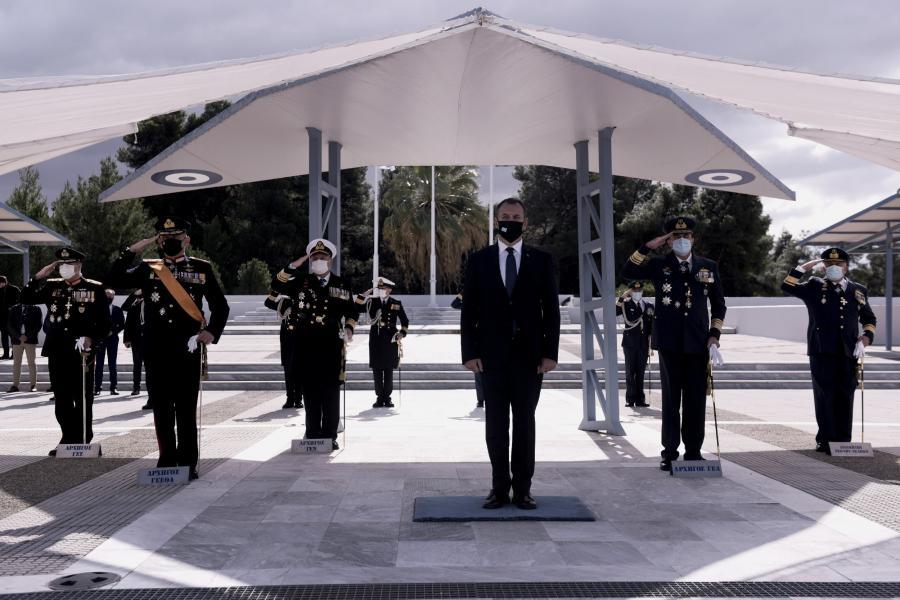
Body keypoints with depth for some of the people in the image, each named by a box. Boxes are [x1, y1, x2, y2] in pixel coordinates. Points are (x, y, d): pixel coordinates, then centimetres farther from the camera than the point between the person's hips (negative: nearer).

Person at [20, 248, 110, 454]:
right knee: (62, 400, 8)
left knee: (83, 399, 3)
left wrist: (91, 338, -14)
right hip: (57, 352, 4)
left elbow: (104, 321, 0)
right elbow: (26, 298, 4)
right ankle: (68, 440, 19)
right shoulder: (52, 286, 10)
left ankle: (84, 441, 13)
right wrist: (39, 276, -2)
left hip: (82, 352, -4)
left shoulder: (95, 288, 0)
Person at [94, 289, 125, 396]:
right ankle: (97, 388, -1)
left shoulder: (117, 310, 8)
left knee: (112, 364, 2)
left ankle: (113, 388, 3)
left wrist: (113, 331, -8)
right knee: (99, 364, -1)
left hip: (112, 338, 1)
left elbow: (122, 325, 6)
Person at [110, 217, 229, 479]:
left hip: (188, 348, -2)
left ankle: (188, 463, 9)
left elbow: (220, 306, 7)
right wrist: (132, 250, -5)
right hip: (156, 349, 2)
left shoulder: (202, 268, 6)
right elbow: (115, 280, -2)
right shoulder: (148, 269, 10)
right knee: (161, 407, 7)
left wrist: (212, 332, -7)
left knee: (186, 408, 1)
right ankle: (167, 460, 18)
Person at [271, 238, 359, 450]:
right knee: (310, 392, 5)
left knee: (331, 392, 1)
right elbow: (276, 285, -6)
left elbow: (352, 310, 17)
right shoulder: (301, 282, 7)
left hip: (331, 346, 0)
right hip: (306, 345, 0)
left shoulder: (342, 285, 9)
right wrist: (294, 265, -14)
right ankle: (312, 434, 14)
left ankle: (330, 436, 8)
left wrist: (349, 328, 0)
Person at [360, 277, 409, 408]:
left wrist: (402, 333, 0)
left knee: (389, 370, 3)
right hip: (376, 340, 1)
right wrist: (363, 295, -9)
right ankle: (380, 397, 10)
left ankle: (387, 397, 10)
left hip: (390, 340, -1)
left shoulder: (397, 304, 6)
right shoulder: (372, 302, 7)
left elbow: (405, 321, 14)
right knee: (377, 370, 2)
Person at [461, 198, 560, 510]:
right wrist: (469, 352, -5)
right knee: (495, 424, 4)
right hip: (492, 354, 0)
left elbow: (551, 310, 2)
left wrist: (550, 353, -6)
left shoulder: (541, 260, 5)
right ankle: (499, 487, 11)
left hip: (529, 354, 0)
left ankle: (522, 488, 11)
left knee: (525, 422, 5)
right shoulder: (479, 260, 5)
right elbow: (469, 310, 3)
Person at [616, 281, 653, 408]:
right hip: (630, 343, -2)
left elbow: (651, 326, 12)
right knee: (630, 372, 0)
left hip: (643, 343, 2)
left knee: (640, 372, 5)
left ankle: (640, 399, 9)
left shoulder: (649, 306, 12)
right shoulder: (626, 304, 3)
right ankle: (630, 399, 4)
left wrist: (651, 343, 7)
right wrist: (622, 298, -19)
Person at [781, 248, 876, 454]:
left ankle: (843, 442, 12)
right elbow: (787, 286, 1)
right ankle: (826, 440, 3)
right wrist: (804, 267, -4)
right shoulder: (814, 286, 9)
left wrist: (867, 335, 3)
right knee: (825, 396, -2)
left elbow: (869, 318, 21)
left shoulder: (858, 290, 15)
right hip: (822, 352, -2)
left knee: (845, 398, 5)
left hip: (848, 352, 2)